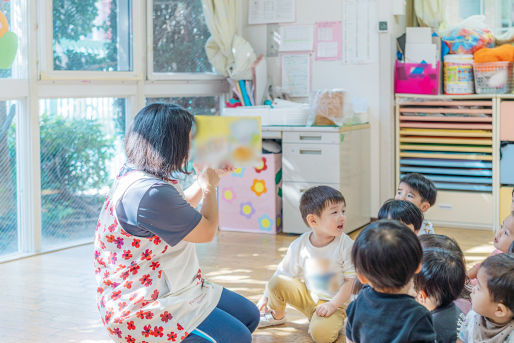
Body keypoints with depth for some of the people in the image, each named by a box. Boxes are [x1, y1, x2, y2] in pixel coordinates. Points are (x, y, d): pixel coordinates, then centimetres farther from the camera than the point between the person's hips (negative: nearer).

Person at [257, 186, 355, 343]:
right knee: (275, 283, -15)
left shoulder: (346, 245, -16)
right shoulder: (299, 245, -9)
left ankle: (332, 323, 4)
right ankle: (277, 315, 14)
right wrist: (266, 296, 7)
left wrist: (333, 305, -19)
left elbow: (351, 281, -13)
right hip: (307, 296, 4)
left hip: (333, 302, -4)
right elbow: (284, 273, 4)